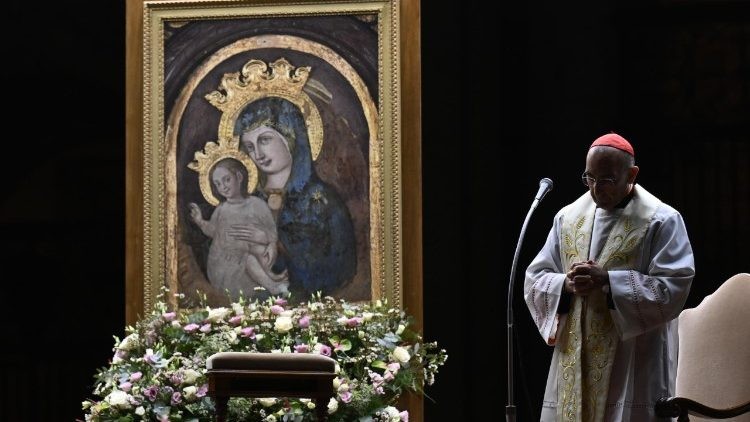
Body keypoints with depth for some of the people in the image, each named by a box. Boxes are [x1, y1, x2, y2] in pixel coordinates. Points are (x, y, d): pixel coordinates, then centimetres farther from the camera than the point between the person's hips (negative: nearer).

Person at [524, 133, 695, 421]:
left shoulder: (662, 221, -3)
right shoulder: (567, 218, 11)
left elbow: (674, 288, -11)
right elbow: (535, 281, 11)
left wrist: (607, 280, -18)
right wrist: (567, 284, -11)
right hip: (574, 367, 4)